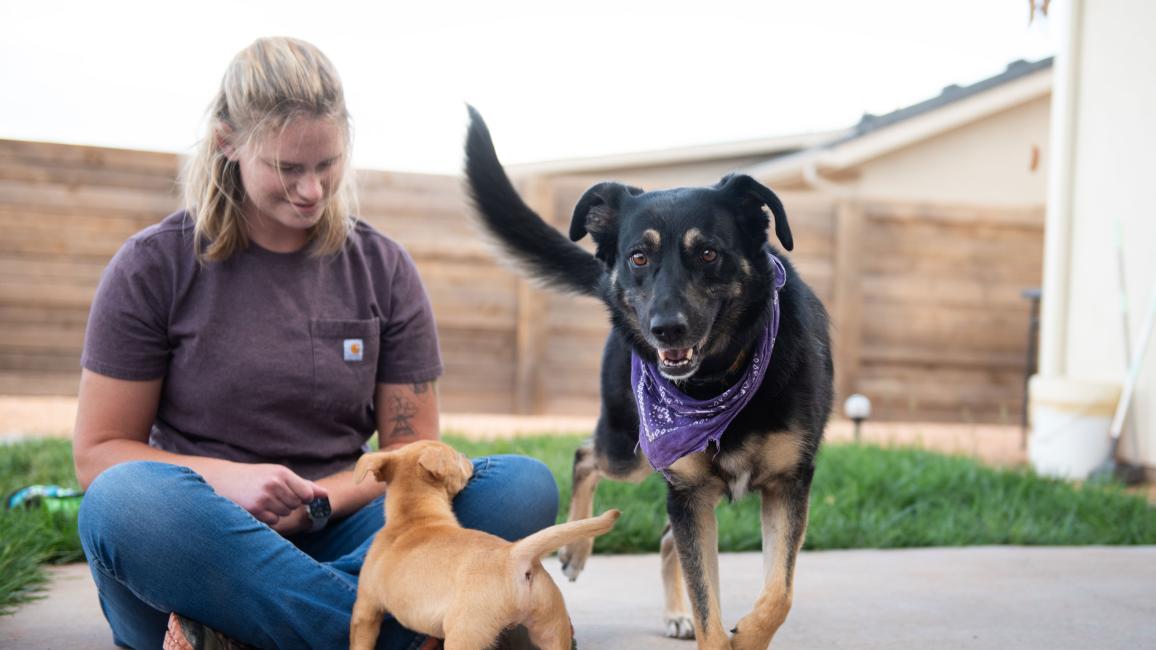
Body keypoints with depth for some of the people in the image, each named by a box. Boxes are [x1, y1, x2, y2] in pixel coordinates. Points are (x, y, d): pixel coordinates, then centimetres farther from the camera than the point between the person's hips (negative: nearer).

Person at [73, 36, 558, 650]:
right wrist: (227, 480, -16)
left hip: (330, 544, 3)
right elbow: (98, 452, 2)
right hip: (192, 558, -2)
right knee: (124, 501, -37)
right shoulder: (154, 265, 2)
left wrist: (318, 501, -11)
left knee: (527, 485, -21)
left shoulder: (383, 270, 9)